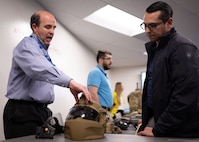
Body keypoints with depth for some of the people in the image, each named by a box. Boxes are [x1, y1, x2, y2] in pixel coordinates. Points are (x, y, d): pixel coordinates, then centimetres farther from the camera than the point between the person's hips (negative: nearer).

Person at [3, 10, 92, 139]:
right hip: (23, 112, -8)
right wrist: (70, 82, -42)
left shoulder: (44, 52, 19)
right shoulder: (27, 44, -9)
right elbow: (39, 69, -32)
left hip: (41, 111, 8)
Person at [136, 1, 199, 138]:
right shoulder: (154, 48, 9)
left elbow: (186, 97, -25)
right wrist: (145, 122, 12)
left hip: (182, 133, -8)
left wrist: (158, 130, -20)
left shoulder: (183, 48, -17)